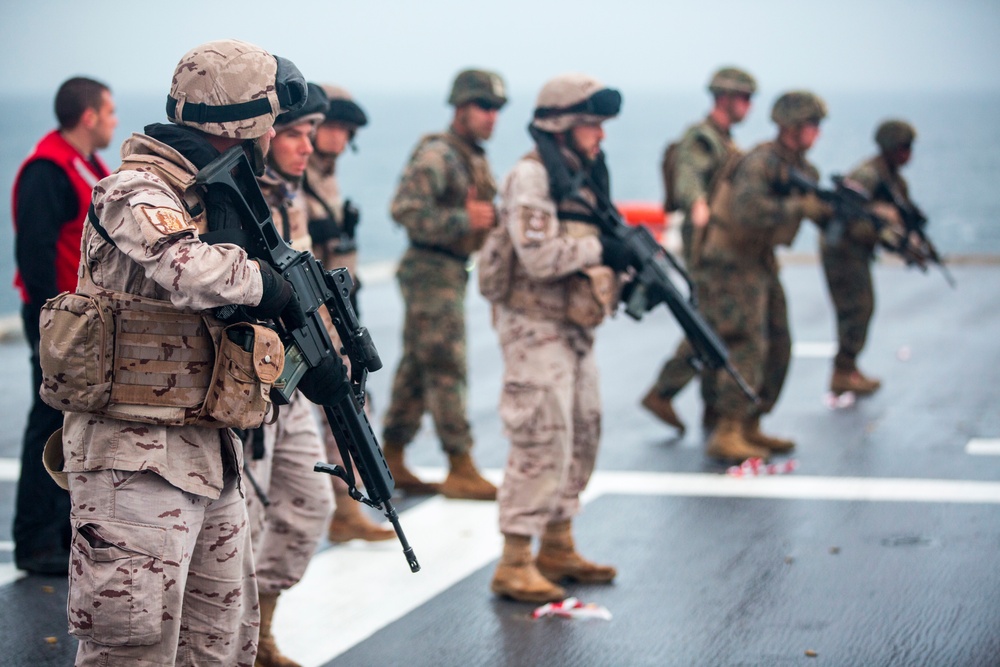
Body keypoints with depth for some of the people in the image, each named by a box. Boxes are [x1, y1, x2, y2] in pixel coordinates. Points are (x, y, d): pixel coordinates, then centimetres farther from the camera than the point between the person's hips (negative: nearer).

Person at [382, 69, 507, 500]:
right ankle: (461, 469, -5)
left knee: (416, 368, 12)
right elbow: (406, 209, -24)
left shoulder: (475, 159, 17)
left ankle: (391, 462, 18)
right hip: (432, 270, -10)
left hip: (452, 271, 10)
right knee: (447, 369, -7)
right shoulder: (437, 155, -14)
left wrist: (490, 219, 9)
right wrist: (464, 221, -25)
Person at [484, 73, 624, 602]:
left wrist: (632, 270, 1)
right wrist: (600, 248, -16)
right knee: (541, 444, -10)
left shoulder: (582, 177, 14)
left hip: (574, 326, 10)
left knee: (581, 437, 15)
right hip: (536, 326, -10)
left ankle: (558, 548, 26)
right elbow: (540, 258, -24)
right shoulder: (531, 177, -15)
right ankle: (515, 564, -6)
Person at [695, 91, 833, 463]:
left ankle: (749, 428, 19)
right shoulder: (762, 163, -20)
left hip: (761, 262, 10)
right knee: (746, 345, -15)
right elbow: (748, 209, -35)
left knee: (777, 346, 10)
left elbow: (825, 212, 13)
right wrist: (799, 207, -32)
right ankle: (727, 436, -15)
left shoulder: (803, 170, 9)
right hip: (730, 263, -10)